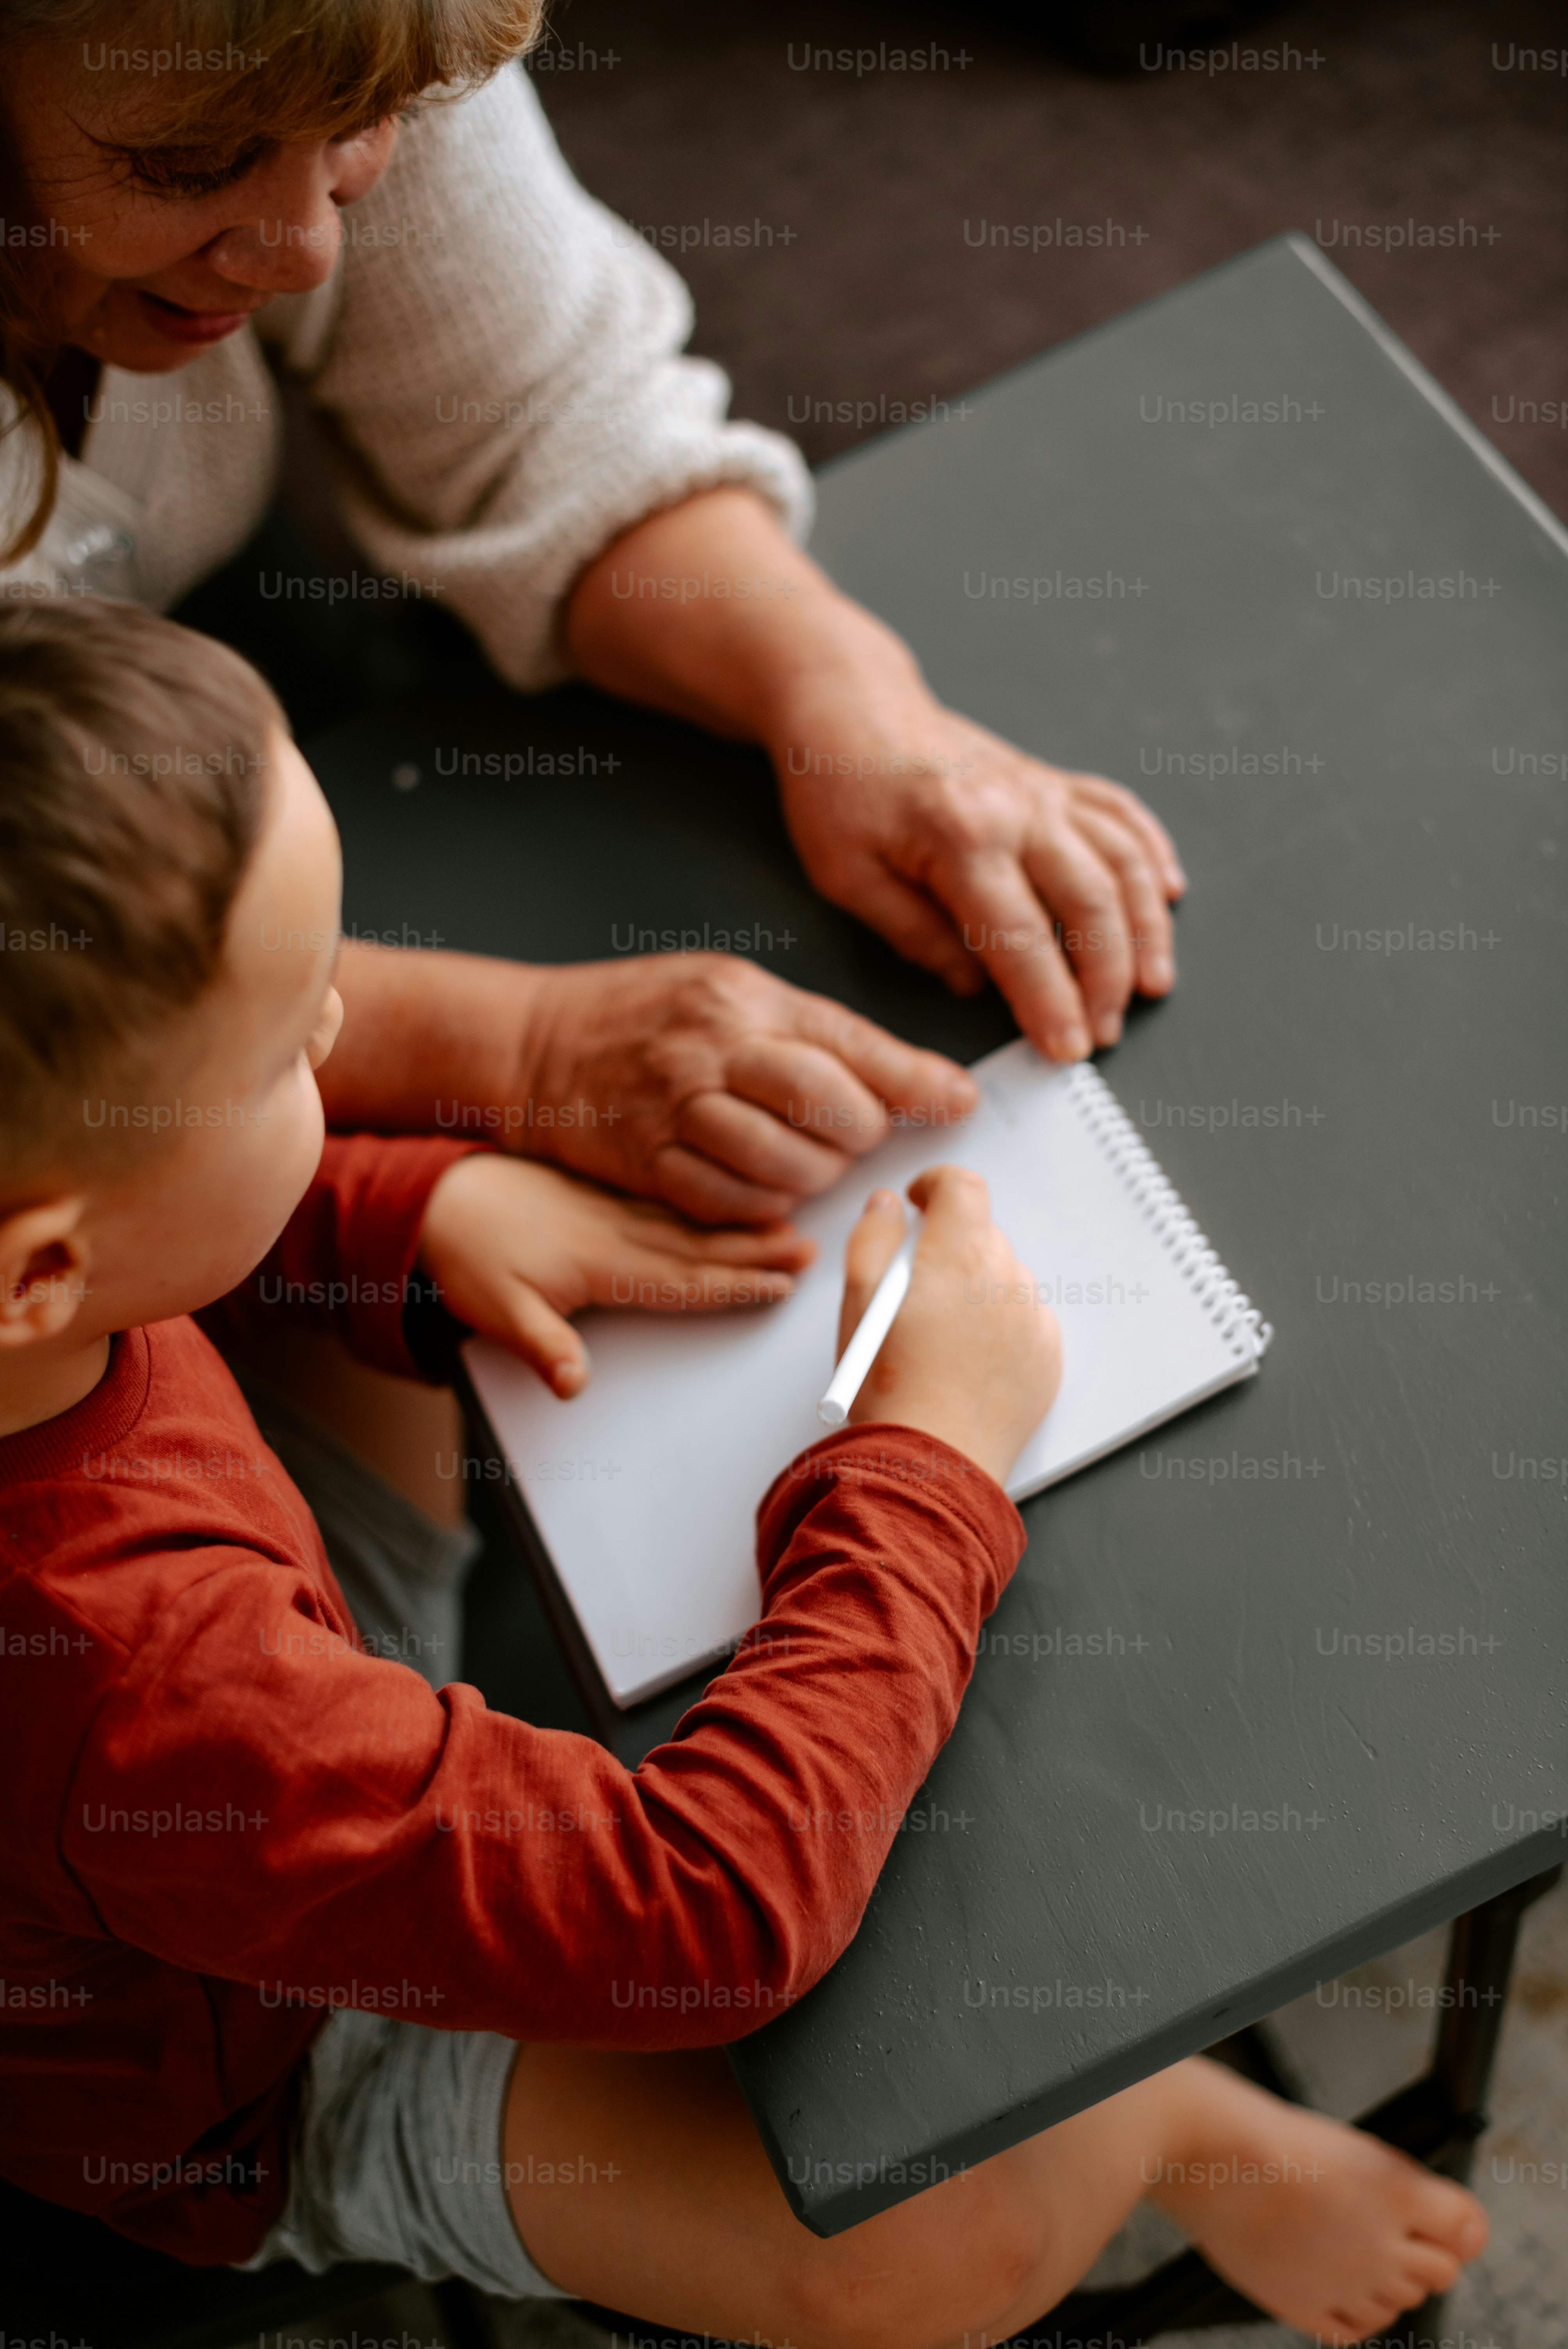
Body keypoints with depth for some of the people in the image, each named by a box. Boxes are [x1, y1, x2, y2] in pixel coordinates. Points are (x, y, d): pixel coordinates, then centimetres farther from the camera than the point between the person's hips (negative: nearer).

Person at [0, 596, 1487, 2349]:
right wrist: (932, 1451, -29)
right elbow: (710, 1909, -39)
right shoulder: (141, 1690, -47)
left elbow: (184, 1198, 3)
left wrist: (424, 1202, -14)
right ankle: (1173, 2119, 16)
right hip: (276, 2090, -8)